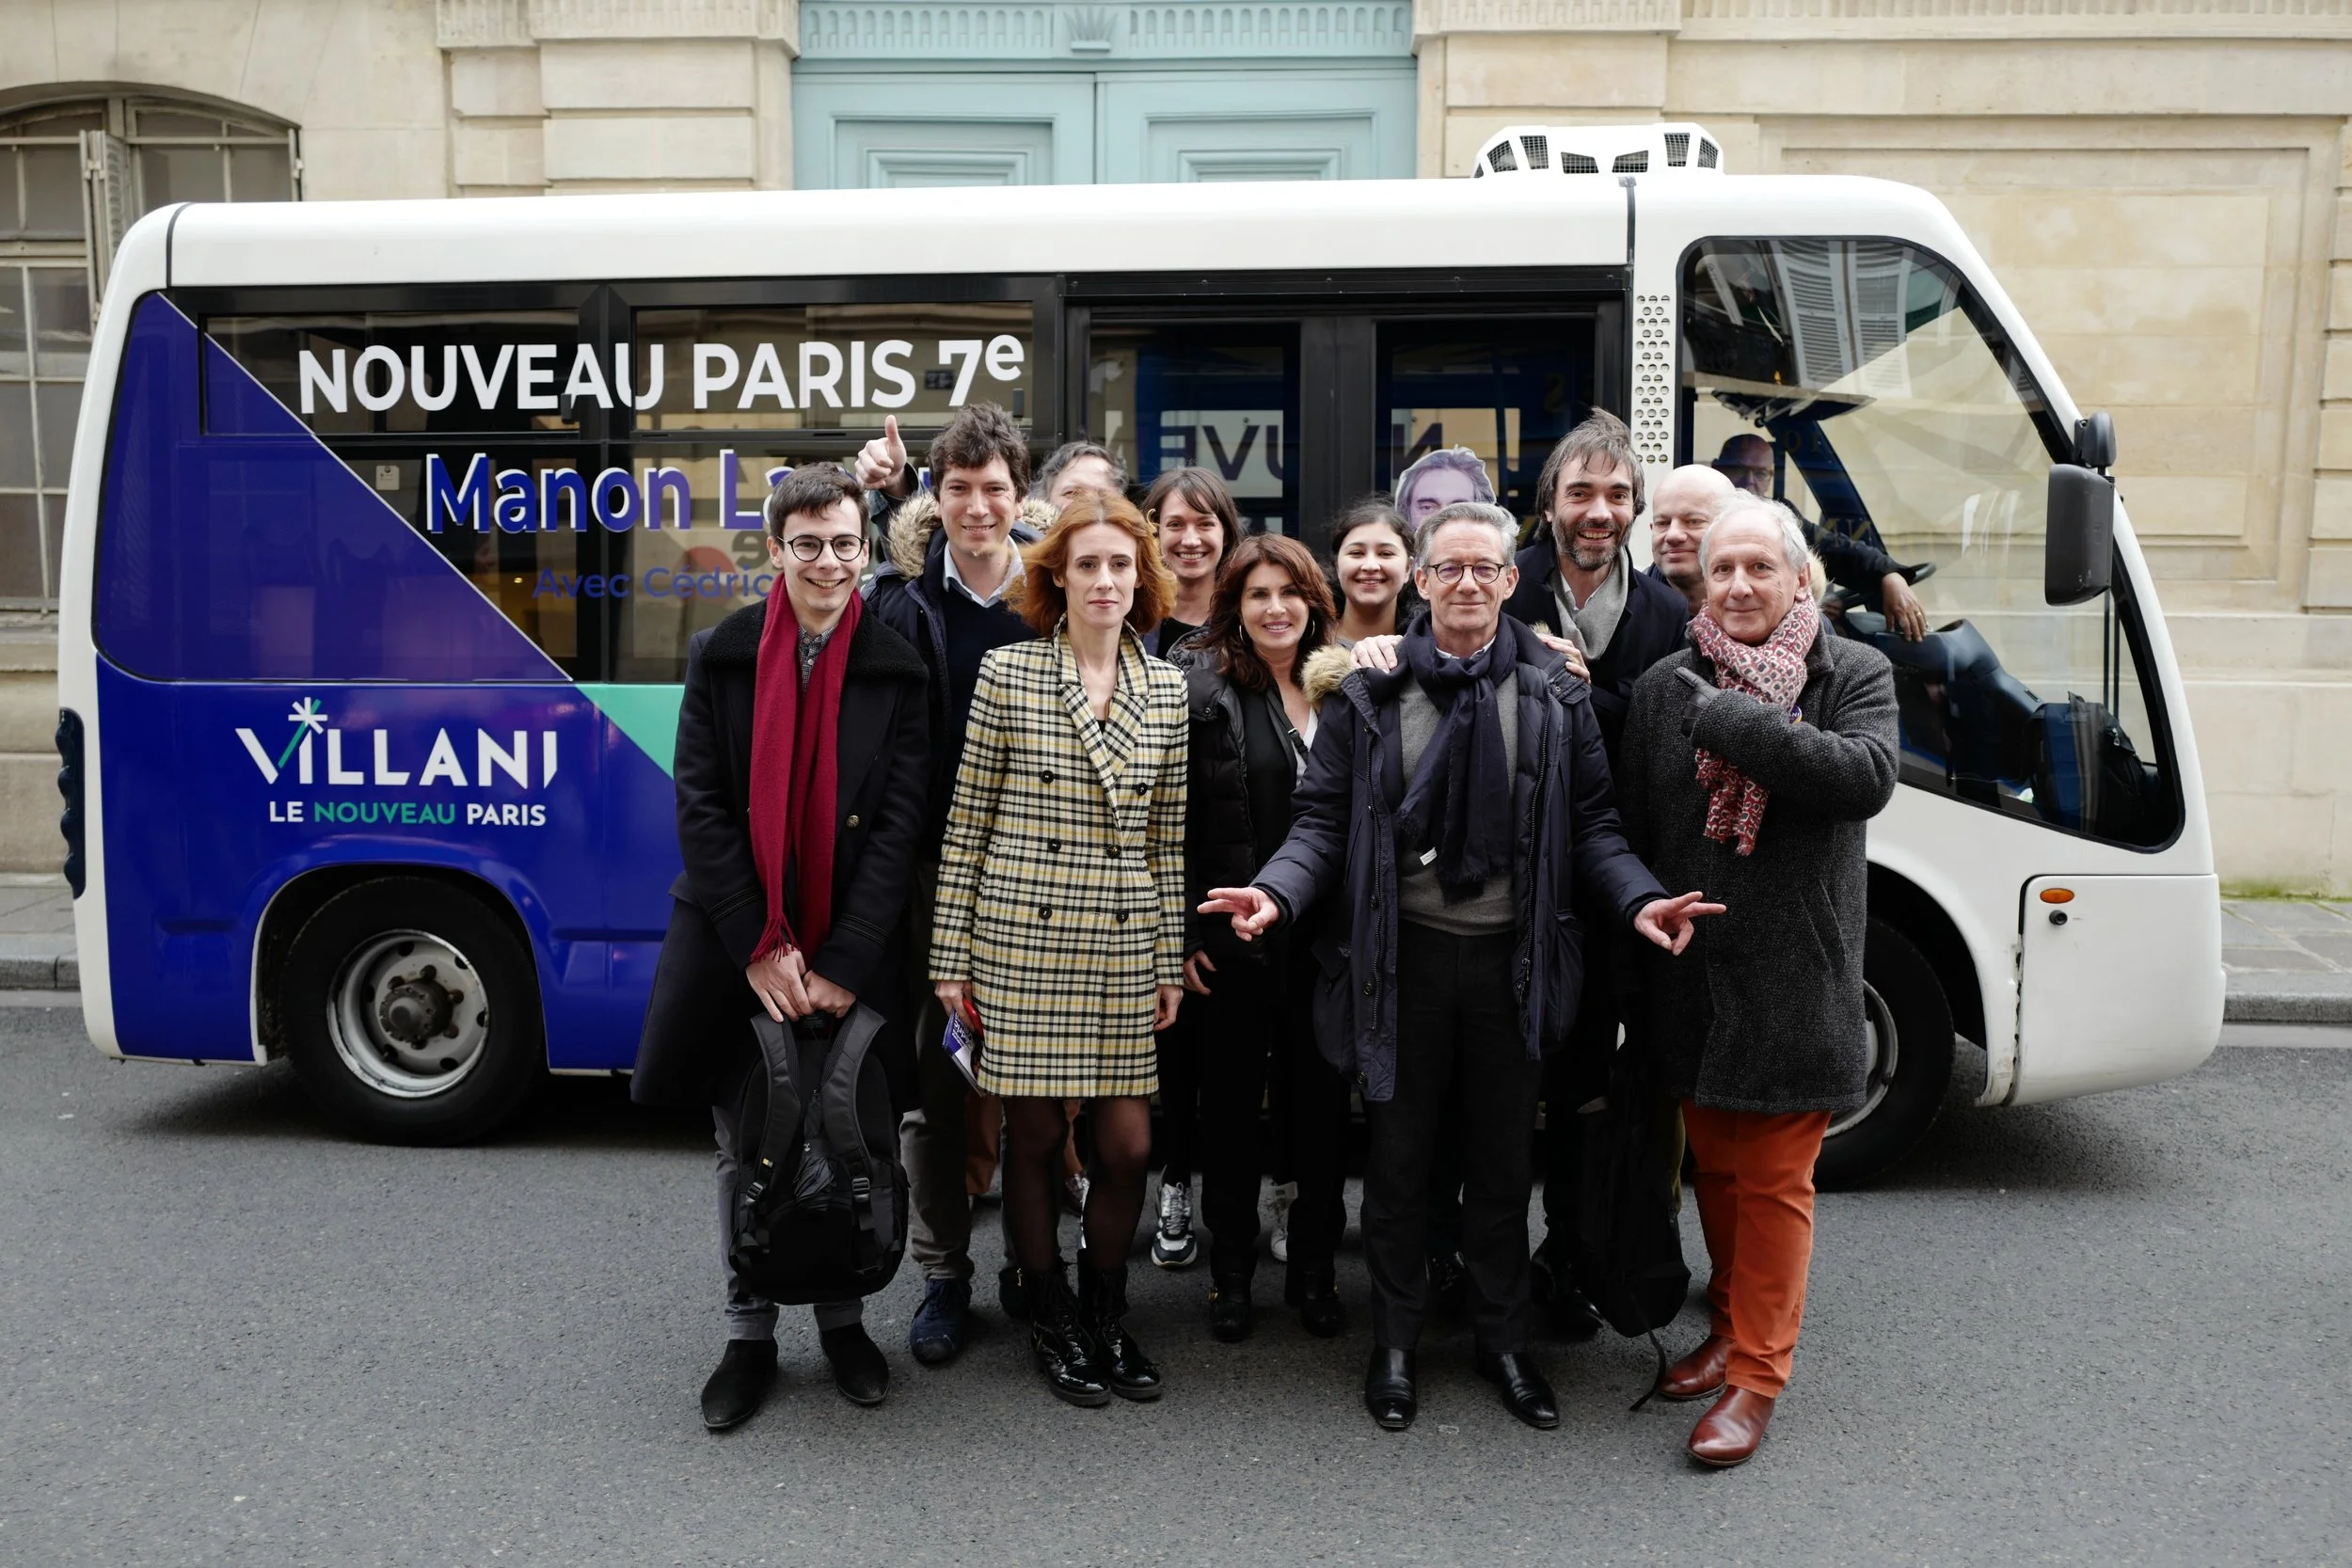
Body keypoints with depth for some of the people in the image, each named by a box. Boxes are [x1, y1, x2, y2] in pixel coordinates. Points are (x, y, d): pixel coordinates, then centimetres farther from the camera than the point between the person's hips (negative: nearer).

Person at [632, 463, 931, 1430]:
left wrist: (844, 961, -12)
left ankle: (842, 1319, 30)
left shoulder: (896, 669, -2)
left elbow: (900, 824, -6)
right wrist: (760, 945, -12)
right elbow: (700, 806, -4)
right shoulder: (721, 657, 0)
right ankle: (749, 1334, 27)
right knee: (743, 1147, 11)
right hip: (737, 942, 1)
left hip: (852, 951, 0)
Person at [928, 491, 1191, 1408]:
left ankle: (1104, 1315, 27)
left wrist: (1170, 959, 10)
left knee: (1128, 1145, 3)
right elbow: (965, 823, -1)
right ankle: (1051, 1326, 26)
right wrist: (951, 953, -3)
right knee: (1036, 1136, 6)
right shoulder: (1007, 671, -2)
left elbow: (1167, 836, 11)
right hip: (1022, 935, -3)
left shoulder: (1165, 688, 7)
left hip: (1124, 947, 3)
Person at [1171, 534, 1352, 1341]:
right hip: (1232, 935, -3)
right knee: (1231, 1102, 11)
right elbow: (1171, 821, -7)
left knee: (1320, 1100, 10)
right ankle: (1231, 1269, 26)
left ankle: (1315, 1267, 27)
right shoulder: (1199, 685, -5)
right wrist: (1181, 933, -9)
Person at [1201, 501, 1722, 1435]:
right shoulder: (1370, 694, 0)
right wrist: (1277, 891, -19)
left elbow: (1590, 826, 3)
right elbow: (1324, 822, -1)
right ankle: (1395, 1343, 28)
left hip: (1511, 960, 1)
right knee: (1398, 1158, 10)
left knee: (1503, 1159, 14)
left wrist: (1640, 900, -14)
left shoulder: (1555, 694, 3)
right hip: (1402, 956, -1)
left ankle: (1503, 1340, 32)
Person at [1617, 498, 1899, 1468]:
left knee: (1774, 1184, 4)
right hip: (1690, 980, 3)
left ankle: (1756, 1373, 16)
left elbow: (1867, 777, -23)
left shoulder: (1854, 675, -2)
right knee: (1716, 1169, 17)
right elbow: (1633, 831, 5)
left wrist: (1730, 718, -22)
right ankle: (1729, 1326, 35)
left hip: (1793, 982, -3)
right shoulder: (1664, 688, 4)